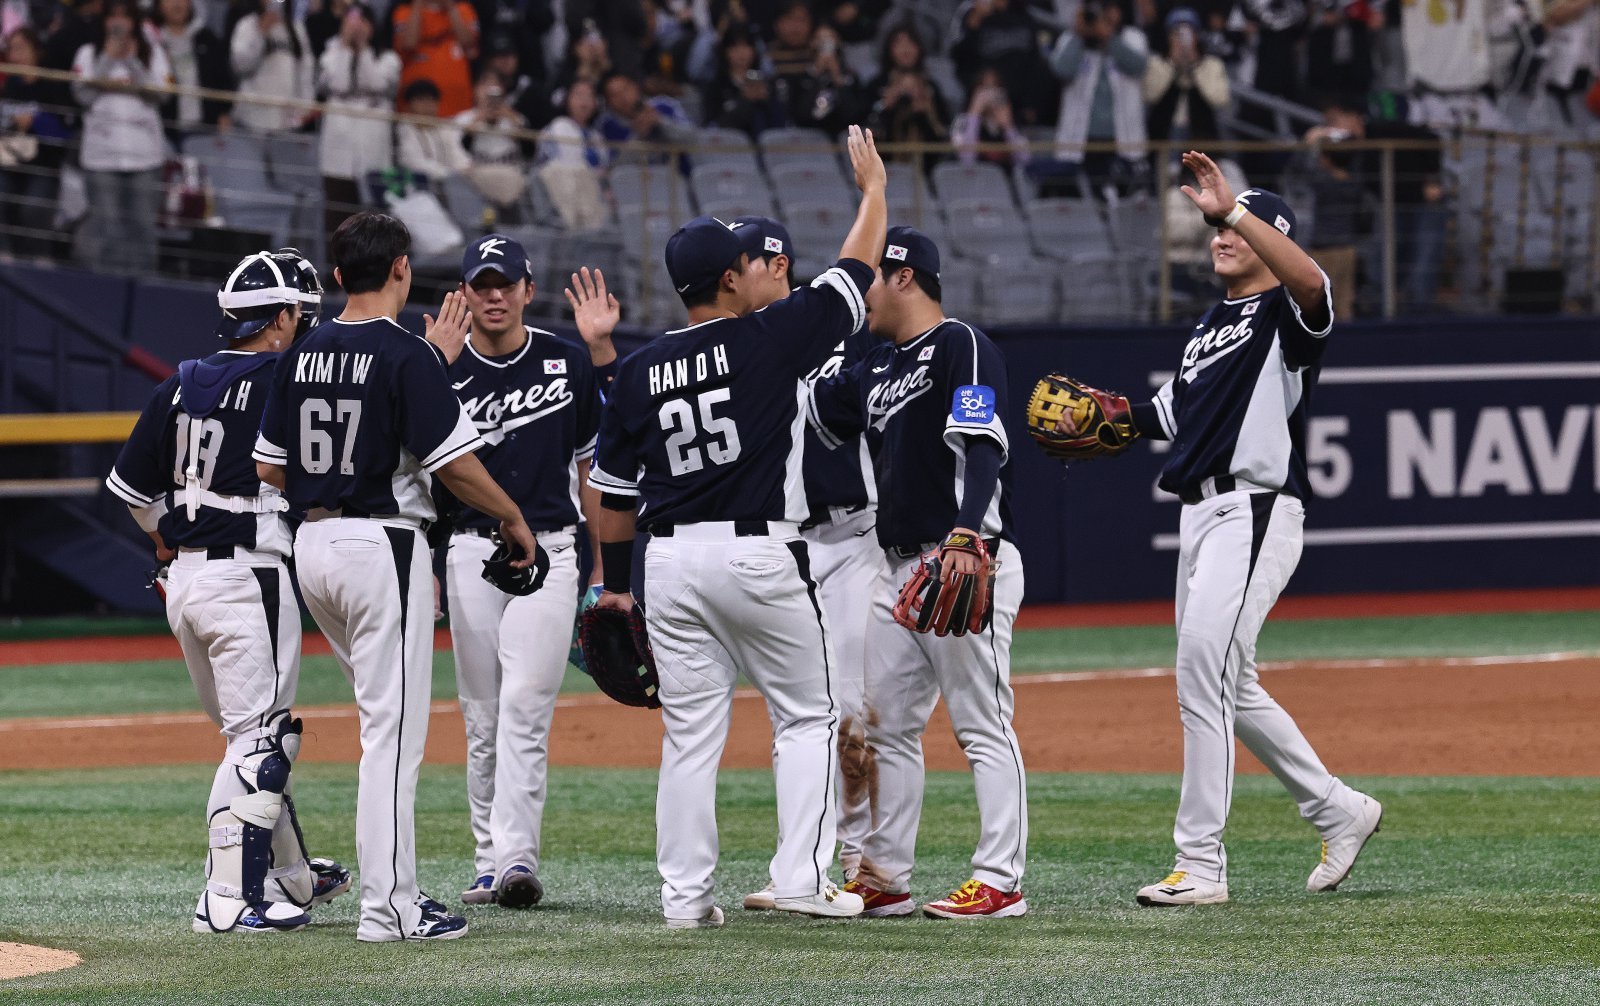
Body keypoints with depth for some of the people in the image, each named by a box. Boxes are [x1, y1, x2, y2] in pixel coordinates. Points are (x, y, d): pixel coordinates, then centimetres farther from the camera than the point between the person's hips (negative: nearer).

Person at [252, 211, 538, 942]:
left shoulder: (302, 354, 8)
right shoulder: (408, 356, -12)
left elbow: (269, 469, 11)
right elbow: (455, 463, -15)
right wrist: (513, 519, 1)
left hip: (312, 545, 7)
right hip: (382, 545, -7)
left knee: (386, 710, 20)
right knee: (394, 726, -5)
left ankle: (392, 880, 19)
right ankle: (388, 908, -7)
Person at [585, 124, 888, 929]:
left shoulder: (637, 372, 6)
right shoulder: (771, 337, -7)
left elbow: (615, 491, 11)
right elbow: (856, 269, 5)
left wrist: (616, 583, 20)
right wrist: (873, 186, 20)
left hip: (670, 561, 4)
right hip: (759, 553, -4)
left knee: (690, 732, 7)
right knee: (808, 716, 7)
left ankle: (684, 893, 5)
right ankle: (801, 877, -2)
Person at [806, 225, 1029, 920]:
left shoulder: (961, 346, -9)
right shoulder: (877, 366, 19)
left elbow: (982, 447, -21)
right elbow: (808, 412, 26)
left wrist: (967, 538, -34)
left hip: (968, 562, -10)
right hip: (897, 569, 10)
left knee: (982, 727, -8)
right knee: (886, 726, 10)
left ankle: (1000, 882, -8)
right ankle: (885, 879, 15)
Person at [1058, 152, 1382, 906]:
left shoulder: (1287, 314, -5)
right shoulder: (1211, 326, 22)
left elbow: (1310, 280, -29)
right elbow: (1172, 414, 25)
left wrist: (1233, 206, -33)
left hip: (1257, 512, -10)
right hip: (1202, 515, 10)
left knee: (1204, 674, -14)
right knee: (1229, 687, 14)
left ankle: (1201, 865, -13)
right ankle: (1338, 811, 26)